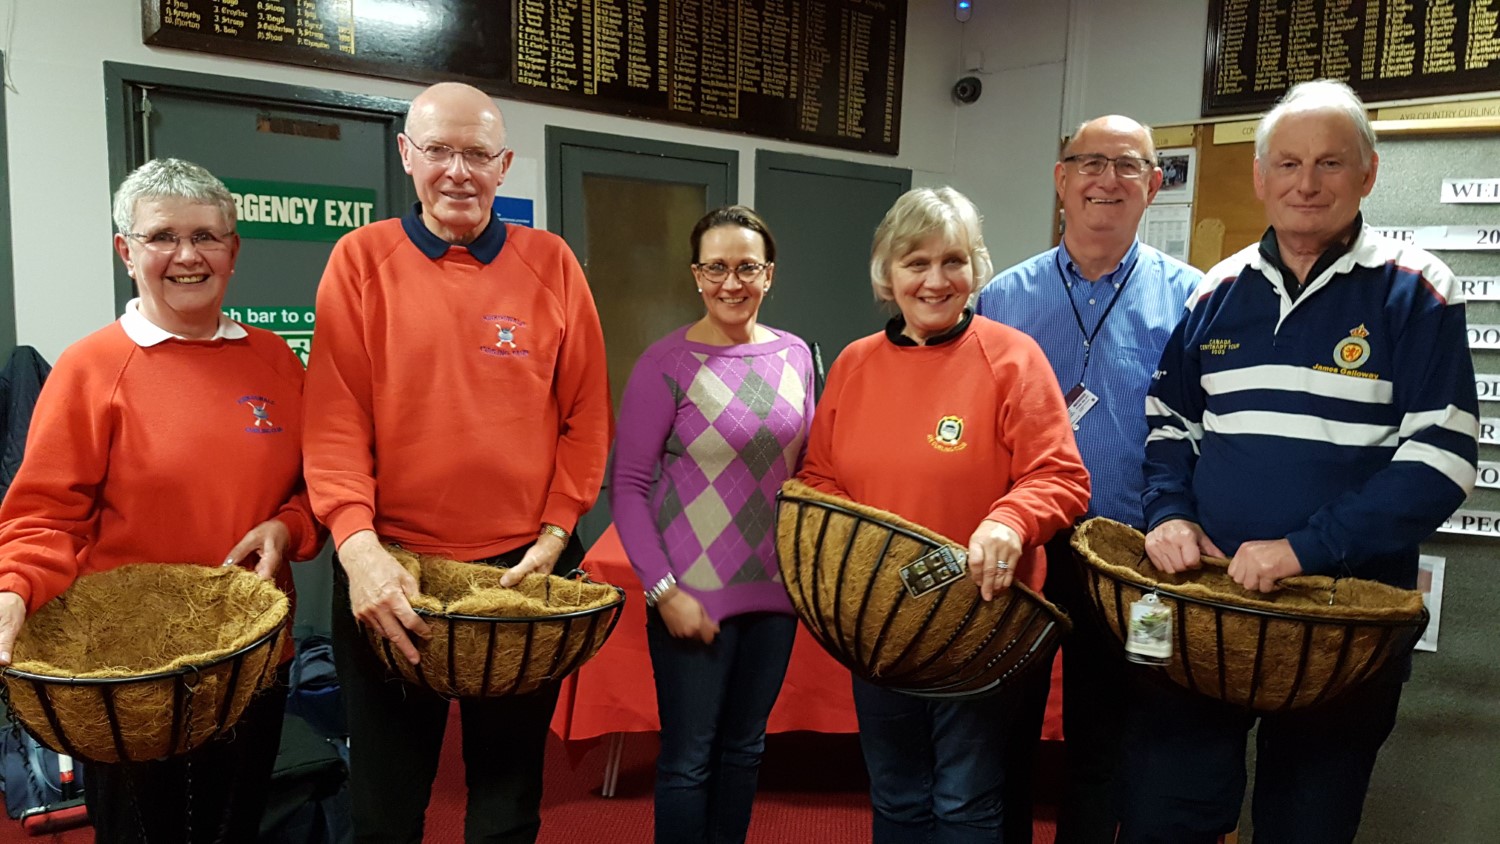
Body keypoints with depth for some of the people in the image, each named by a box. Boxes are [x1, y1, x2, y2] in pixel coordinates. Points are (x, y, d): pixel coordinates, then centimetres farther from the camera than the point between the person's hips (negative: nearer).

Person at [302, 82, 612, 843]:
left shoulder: (550, 263, 2)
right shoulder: (361, 259, -2)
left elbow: (585, 415, 2)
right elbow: (335, 421, -8)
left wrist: (555, 535, -7)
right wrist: (358, 545, -21)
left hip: (523, 566, 1)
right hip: (392, 568, -1)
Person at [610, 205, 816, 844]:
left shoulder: (794, 357, 4)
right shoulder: (667, 363, -10)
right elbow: (627, 486, -8)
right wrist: (662, 589, -15)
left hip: (776, 588, 5)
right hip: (692, 593, -4)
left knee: (745, 747, 18)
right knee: (688, 758, 6)